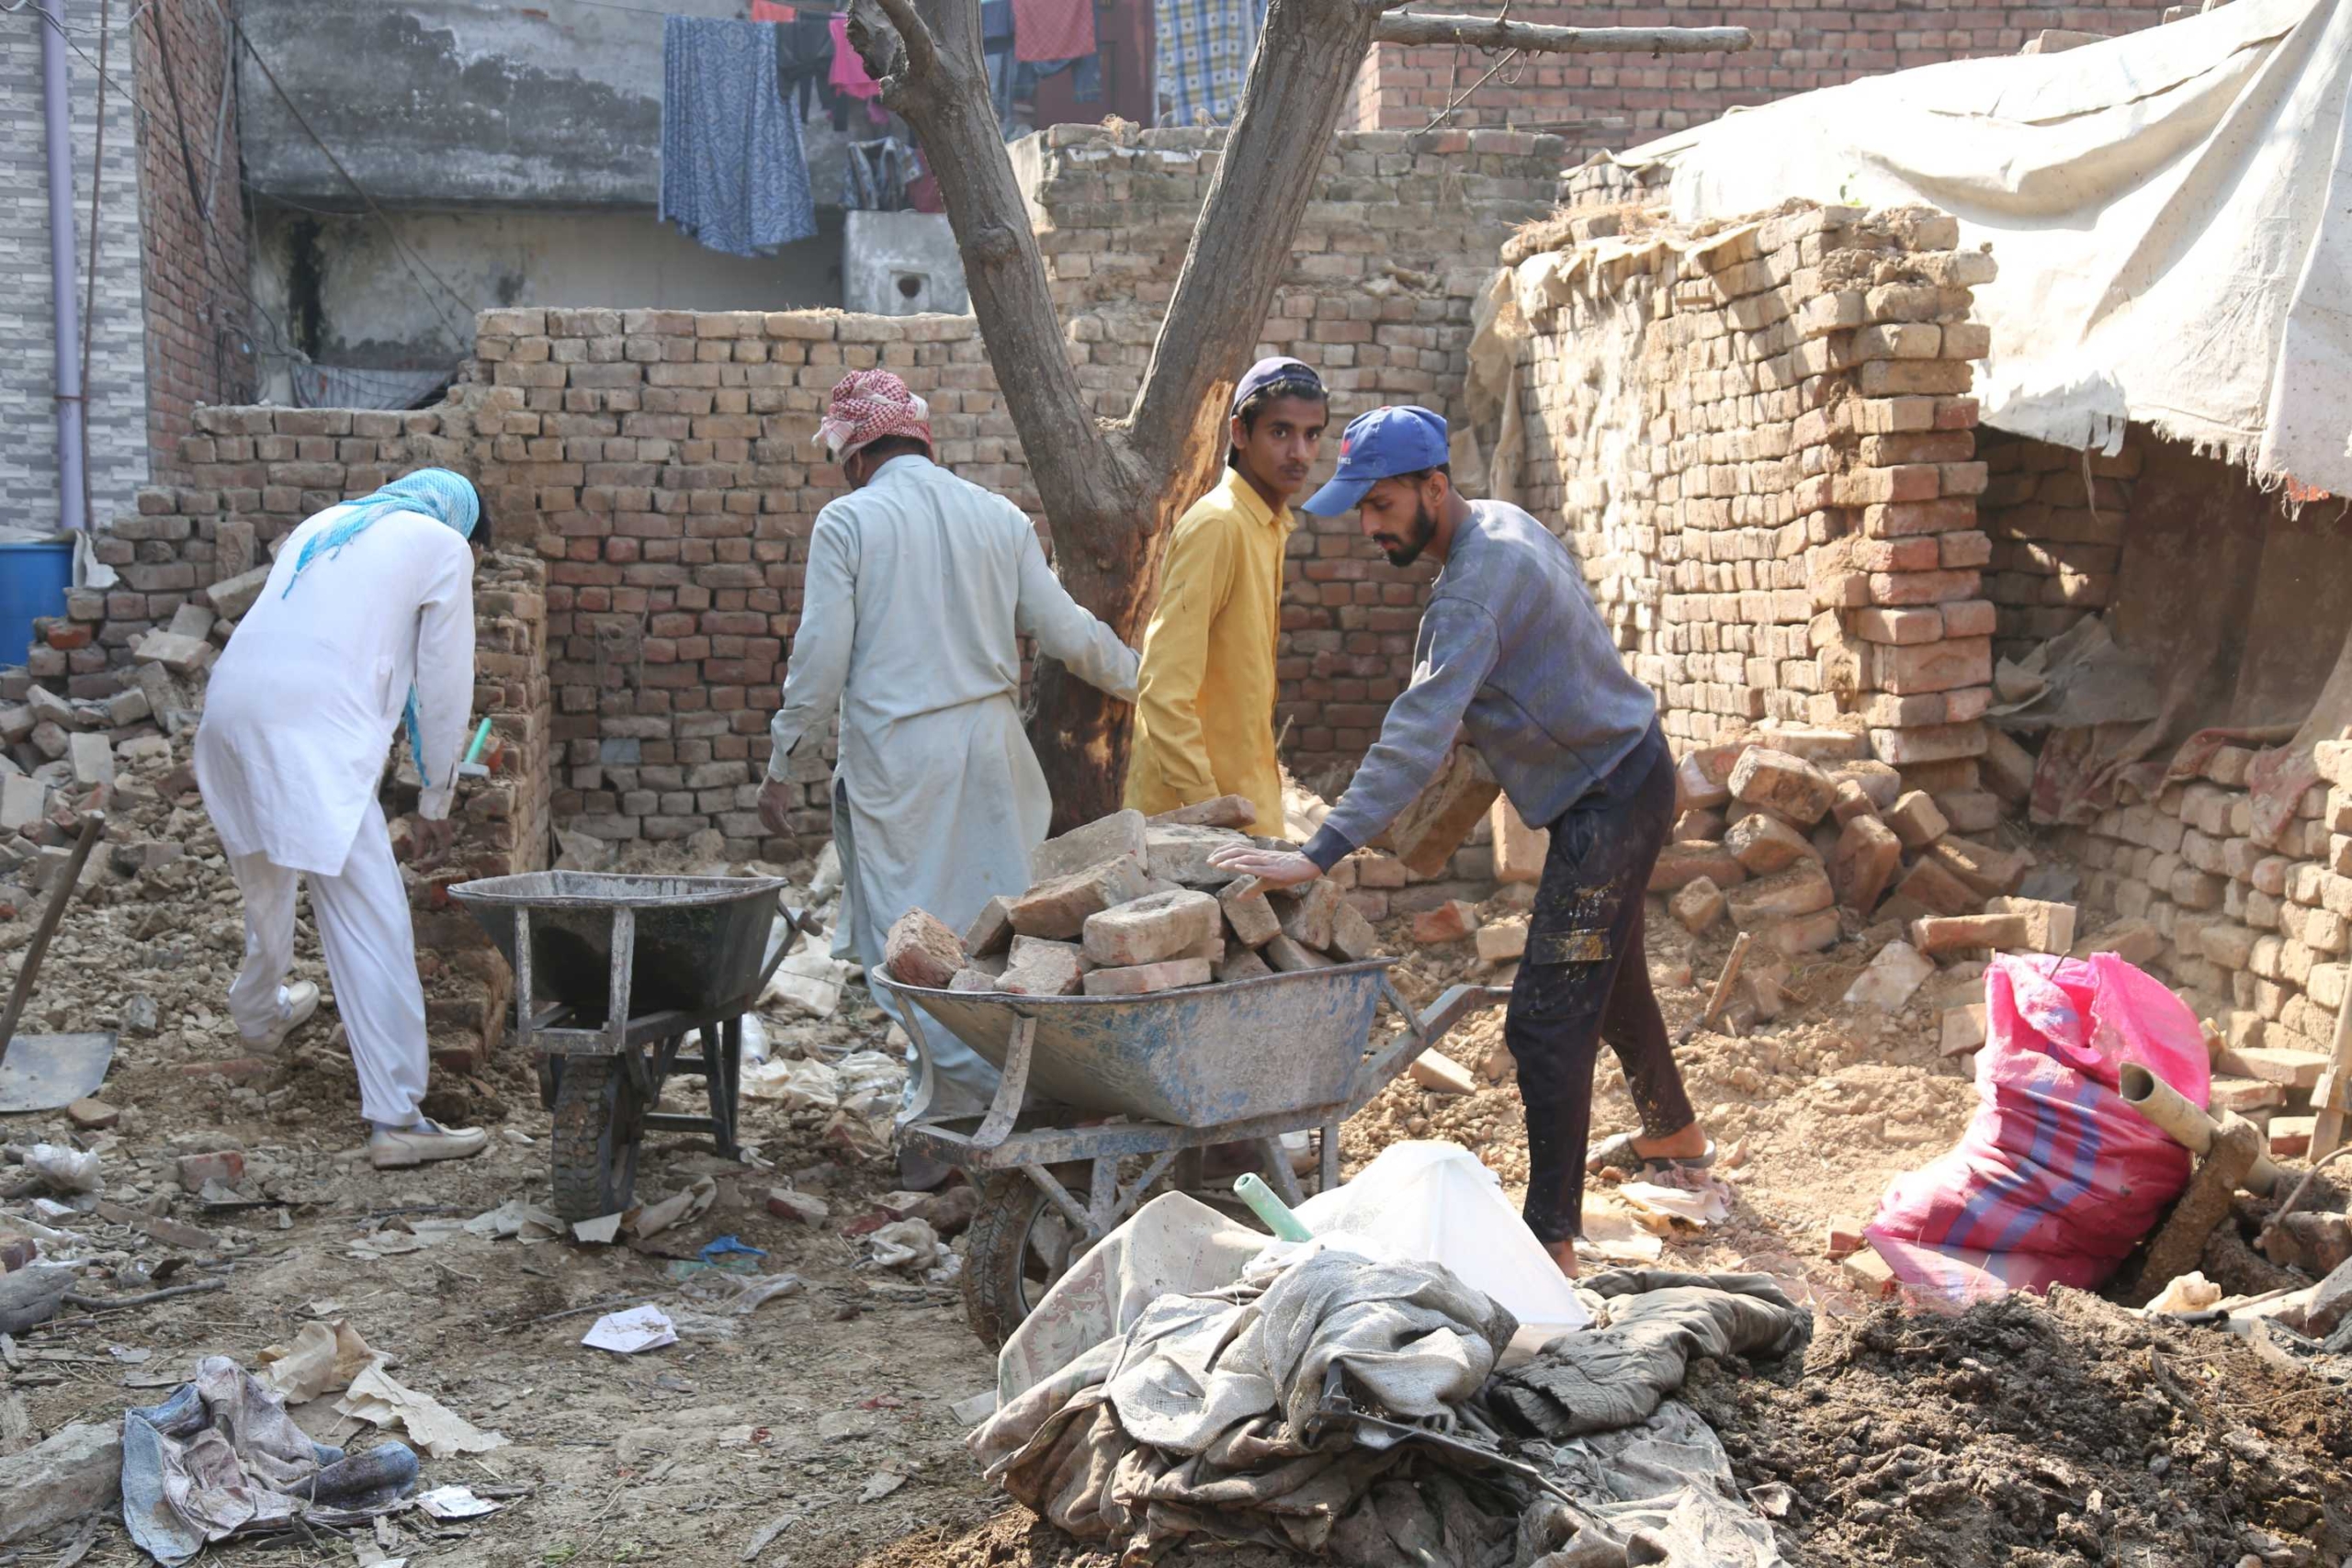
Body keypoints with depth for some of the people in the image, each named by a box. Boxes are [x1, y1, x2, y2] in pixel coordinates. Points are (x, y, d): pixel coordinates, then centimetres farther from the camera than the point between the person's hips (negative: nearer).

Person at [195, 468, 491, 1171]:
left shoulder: (325, 525, 28)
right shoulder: (444, 546, 11)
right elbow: (444, 684, 9)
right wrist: (436, 801, 18)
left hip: (230, 709, 8)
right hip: (311, 729, -8)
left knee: (266, 876, 31)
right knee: (370, 920, -7)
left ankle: (261, 1008, 55)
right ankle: (396, 1118, -9)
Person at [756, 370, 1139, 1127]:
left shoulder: (848, 520, -4)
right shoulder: (1000, 516, 8)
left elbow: (821, 655, -7)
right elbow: (1065, 630, 7)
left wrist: (782, 761, 1)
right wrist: (1142, 680, 23)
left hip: (894, 753, -4)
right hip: (991, 747, 4)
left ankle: (960, 1083, 3)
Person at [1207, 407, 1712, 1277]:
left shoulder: (1477, 585, -28)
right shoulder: (1502, 522, 4)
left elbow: (1417, 738, -36)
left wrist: (1318, 854, -40)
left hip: (1609, 796, -11)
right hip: (1622, 773, 11)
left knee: (1547, 1019, -12)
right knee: (1609, 976, 27)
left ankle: (1552, 1240, -10)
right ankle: (1674, 1131, 48)